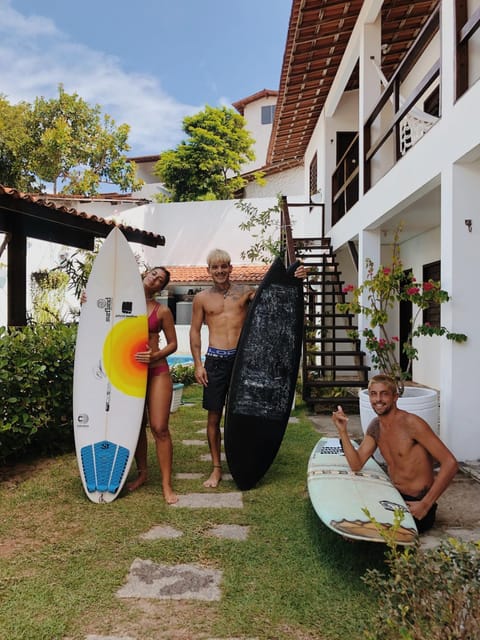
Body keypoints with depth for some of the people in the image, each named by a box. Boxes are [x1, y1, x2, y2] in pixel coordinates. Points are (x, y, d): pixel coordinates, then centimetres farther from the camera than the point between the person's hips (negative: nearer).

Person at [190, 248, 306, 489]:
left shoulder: (245, 291, 6)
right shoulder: (202, 298, 6)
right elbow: (195, 331, 7)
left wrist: (294, 279, -15)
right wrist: (197, 364, 0)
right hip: (215, 360, 0)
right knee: (214, 415, 5)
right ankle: (216, 469, 19)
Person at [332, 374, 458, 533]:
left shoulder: (411, 423, -22)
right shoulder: (375, 426, 3)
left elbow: (450, 463, -26)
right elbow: (356, 465, 0)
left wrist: (425, 505, -25)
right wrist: (342, 430, -11)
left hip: (416, 504, -7)